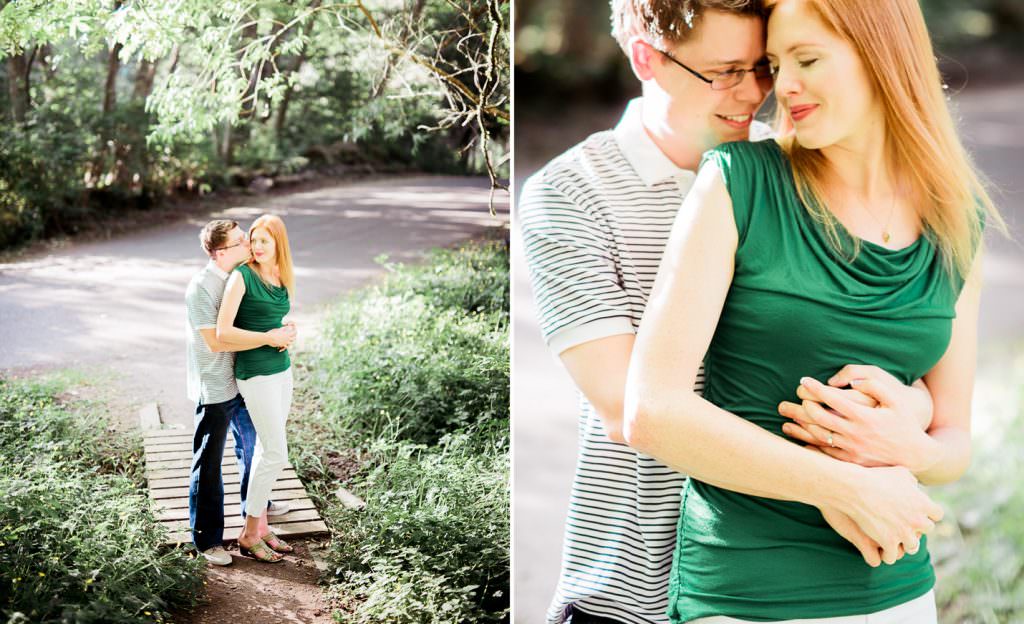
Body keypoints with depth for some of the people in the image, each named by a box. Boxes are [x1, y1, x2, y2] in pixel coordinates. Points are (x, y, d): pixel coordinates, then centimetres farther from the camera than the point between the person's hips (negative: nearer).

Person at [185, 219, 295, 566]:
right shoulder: (201, 289, -23)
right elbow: (216, 342, -26)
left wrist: (281, 334, -6)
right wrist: (267, 338, -26)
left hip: (242, 381, 9)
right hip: (214, 389, -9)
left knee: (252, 444, 26)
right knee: (208, 464, 1)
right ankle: (207, 539, 11)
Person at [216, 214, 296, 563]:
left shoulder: (283, 279, 9)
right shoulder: (242, 277, -12)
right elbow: (223, 331, -19)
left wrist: (288, 331, 3)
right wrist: (268, 337, -16)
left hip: (282, 369, 7)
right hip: (256, 373, -7)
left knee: (266, 450, 13)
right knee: (276, 454, -6)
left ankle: (260, 525, 22)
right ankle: (249, 536, 6)